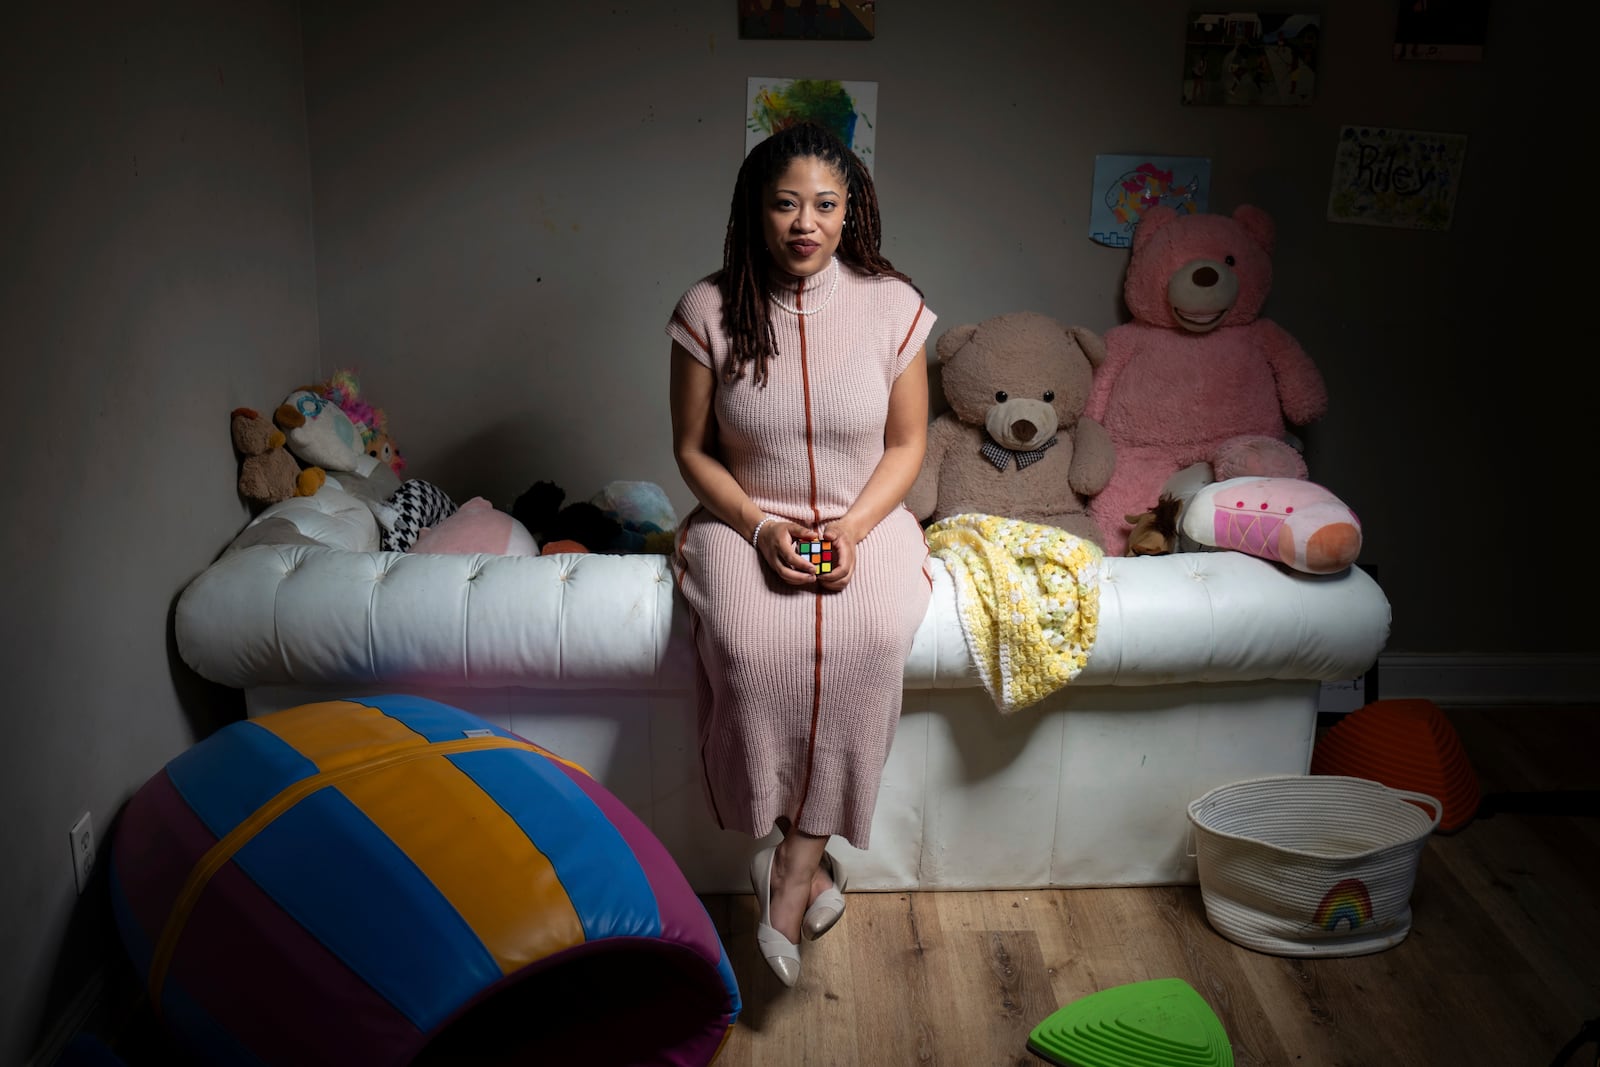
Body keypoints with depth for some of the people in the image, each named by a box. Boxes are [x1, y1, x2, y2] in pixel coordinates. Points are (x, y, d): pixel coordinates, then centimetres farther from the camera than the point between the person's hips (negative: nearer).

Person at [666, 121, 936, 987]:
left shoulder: (892, 306, -3)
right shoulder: (709, 310, -4)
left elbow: (907, 444, 2)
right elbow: (693, 450, 1)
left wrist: (853, 530, -14)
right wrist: (761, 528, -15)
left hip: (863, 520, 1)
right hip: (747, 522, 0)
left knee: (867, 637, -32)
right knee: (753, 642, -32)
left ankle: (793, 863, -20)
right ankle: (807, 857, -13)